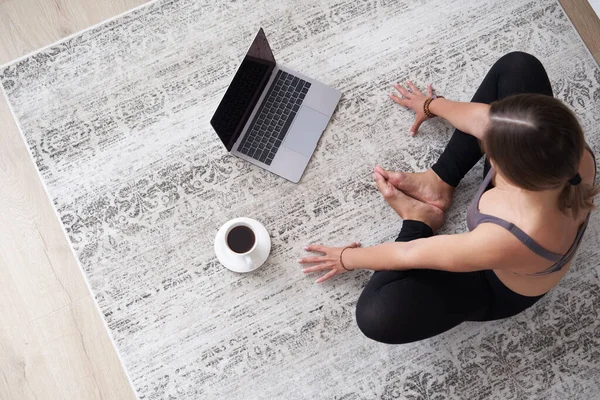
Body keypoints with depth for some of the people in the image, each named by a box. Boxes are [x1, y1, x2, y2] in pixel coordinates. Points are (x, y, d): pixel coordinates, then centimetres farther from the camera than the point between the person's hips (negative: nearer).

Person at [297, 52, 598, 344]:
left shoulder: (509, 240, -46)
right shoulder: (570, 151, -32)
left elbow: (410, 255, -28)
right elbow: (485, 119, -13)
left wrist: (347, 258, -10)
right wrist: (432, 105, 7)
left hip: (503, 287, -5)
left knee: (376, 316, -27)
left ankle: (420, 219, 1)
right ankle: (440, 180, 7)